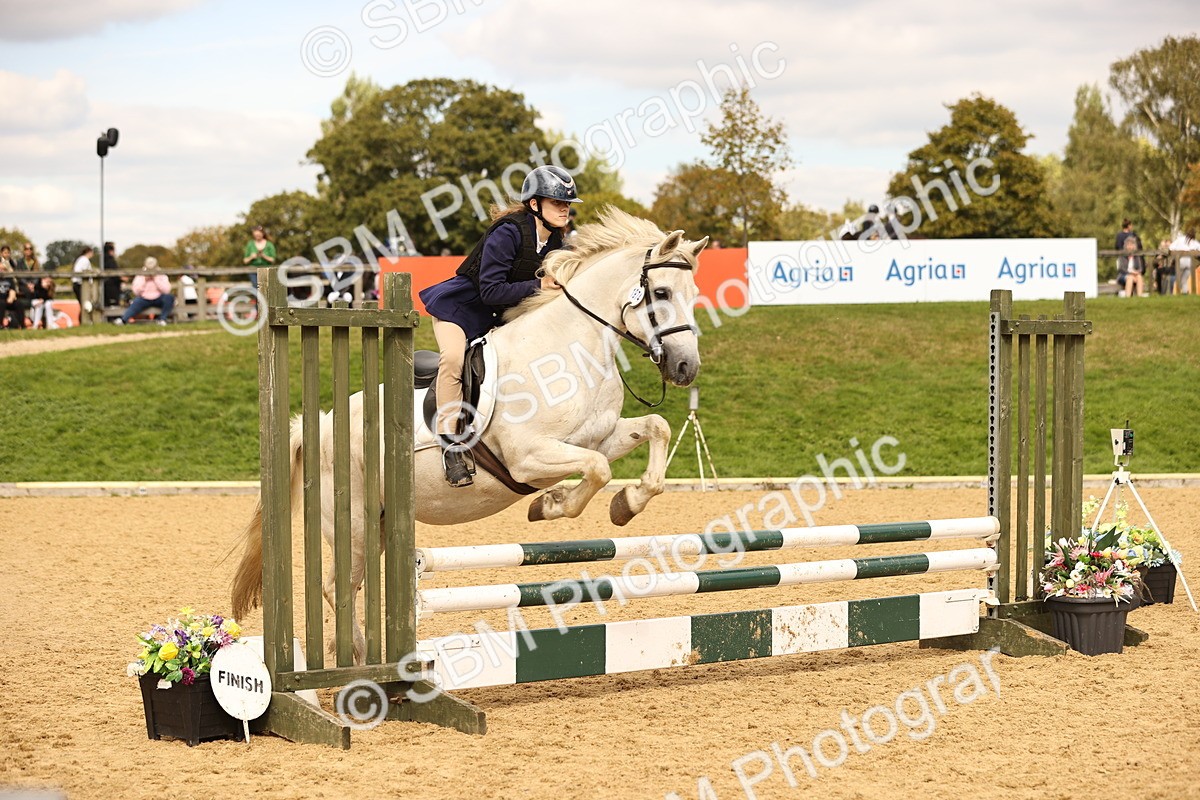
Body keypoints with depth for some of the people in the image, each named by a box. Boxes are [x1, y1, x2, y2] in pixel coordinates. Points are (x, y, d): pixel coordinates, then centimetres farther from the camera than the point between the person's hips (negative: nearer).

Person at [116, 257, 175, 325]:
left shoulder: (162, 276, 3)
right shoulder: (139, 277, 4)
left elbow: (166, 290, -13)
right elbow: (136, 292, -7)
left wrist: (156, 279, -15)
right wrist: (144, 281, -13)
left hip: (158, 299, 1)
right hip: (144, 299, -1)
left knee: (170, 297, -30)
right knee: (136, 303, -34)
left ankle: (162, 319, -27)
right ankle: (123, 319, -52)